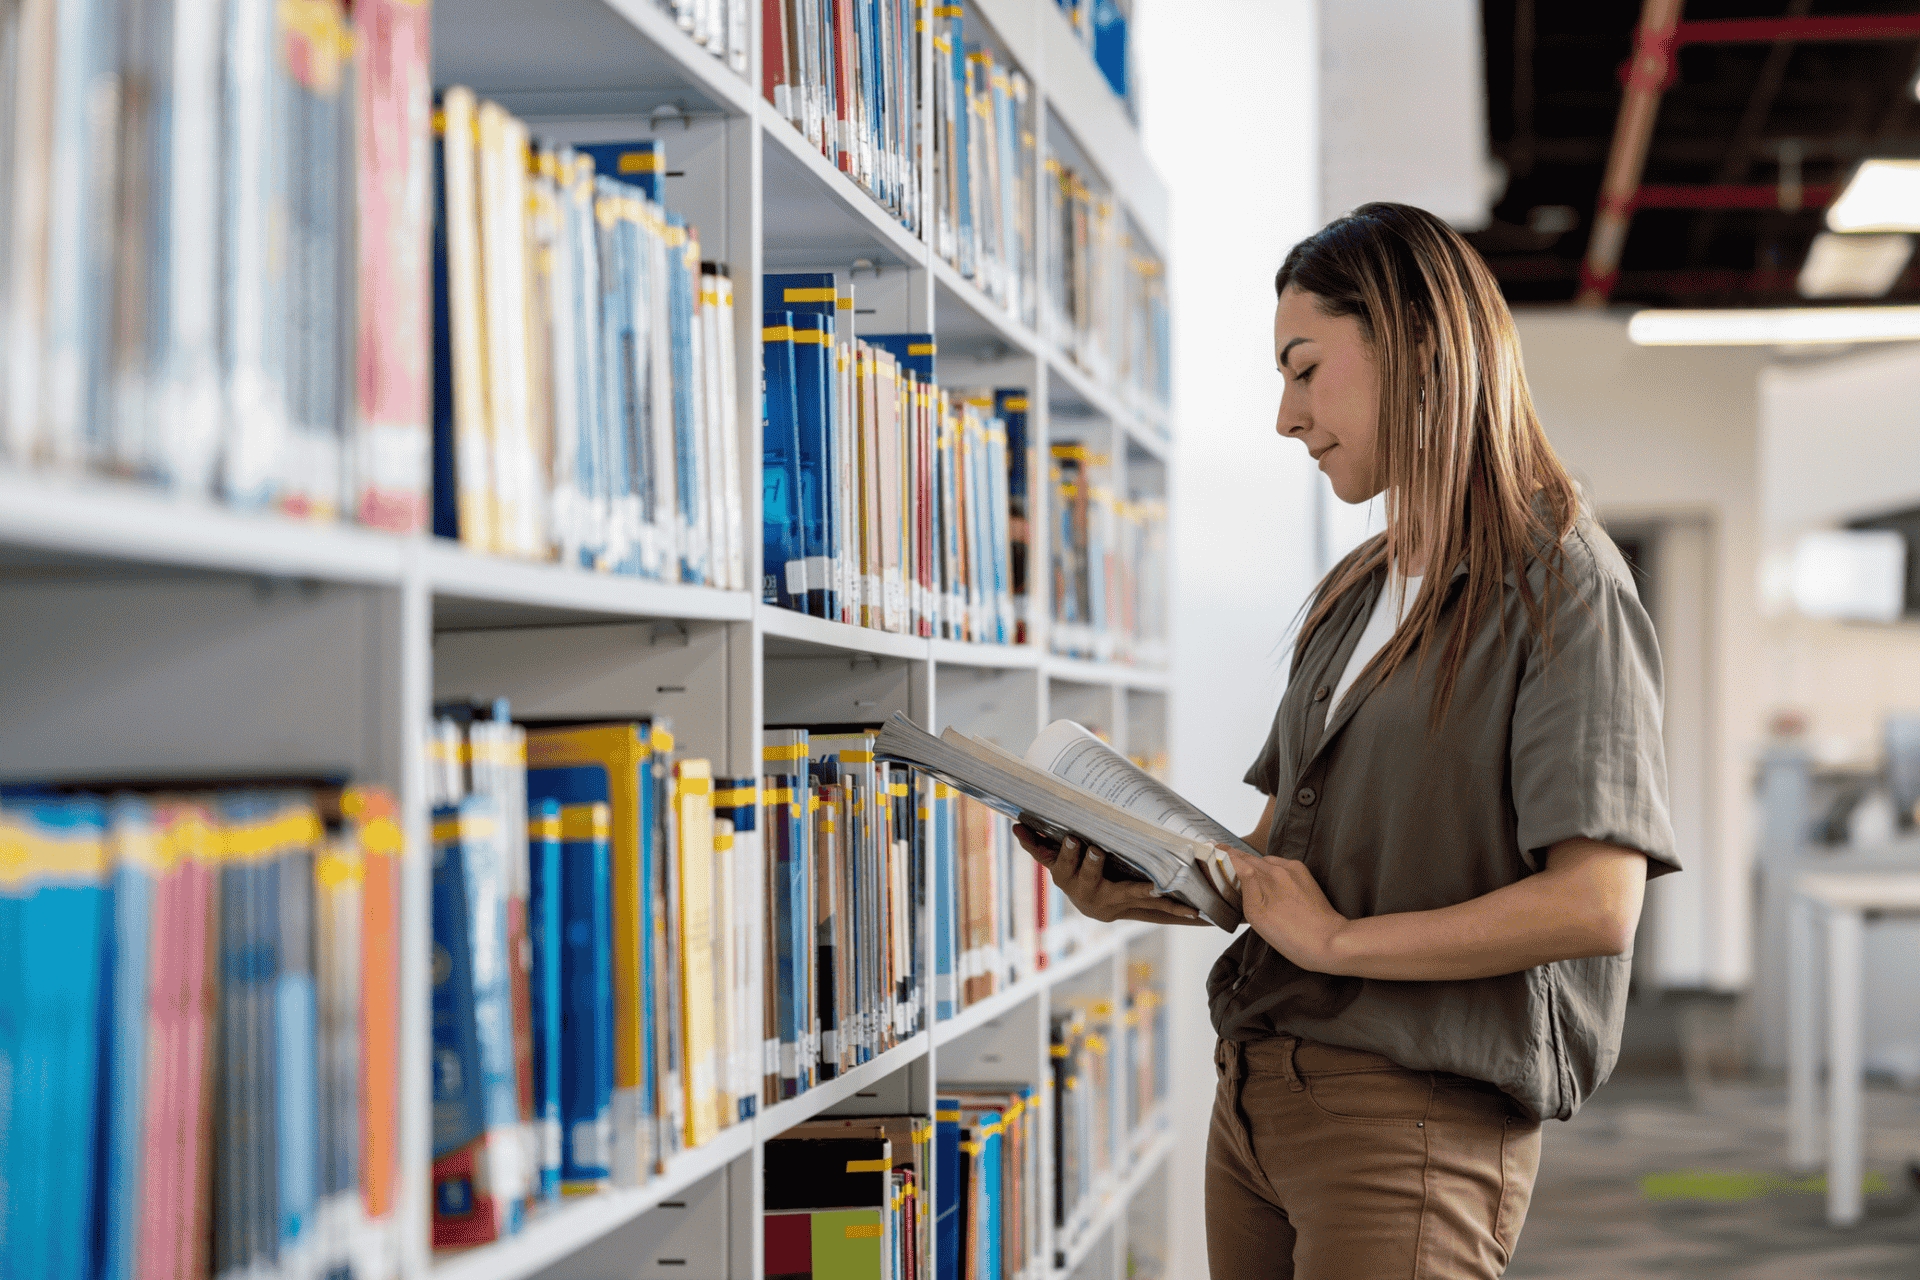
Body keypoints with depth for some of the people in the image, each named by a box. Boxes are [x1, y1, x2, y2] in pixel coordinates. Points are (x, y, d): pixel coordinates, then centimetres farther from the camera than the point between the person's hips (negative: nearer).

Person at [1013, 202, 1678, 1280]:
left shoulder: (1561, 587, -9)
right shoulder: (1352, 596, 16)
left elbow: (1596, 905, -19)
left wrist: (1339, 939, -15)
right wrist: (1138, 895, 0)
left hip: (1414, 1117, -7)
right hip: (1254, 1092, 7)